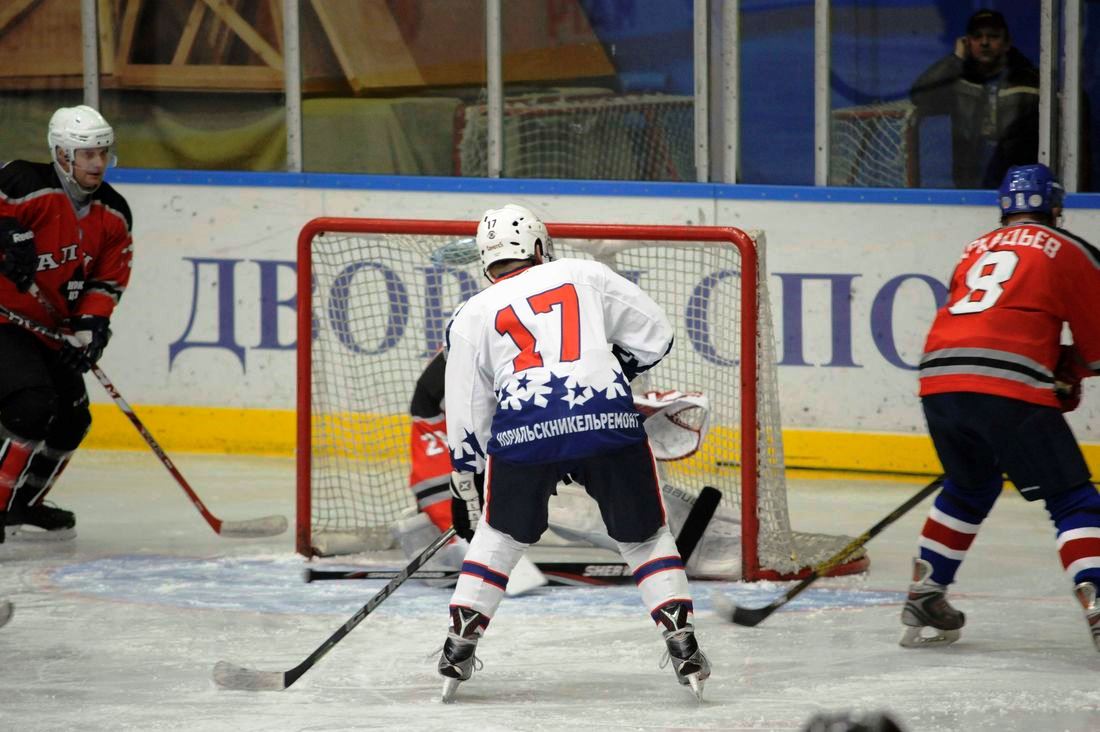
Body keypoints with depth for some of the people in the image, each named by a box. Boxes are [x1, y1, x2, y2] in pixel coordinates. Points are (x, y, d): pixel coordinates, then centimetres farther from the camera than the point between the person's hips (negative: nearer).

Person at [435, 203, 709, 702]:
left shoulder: (471, 316, 22)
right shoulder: (583, 275, 21)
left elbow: (466, 418, 22)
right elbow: (655, 335, 23)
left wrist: (468, 494, 32)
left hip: (523, 430, 0)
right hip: (609, 418, 0)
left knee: (499, 535, 23)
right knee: (644, 536, 16)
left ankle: (459, 649, 17)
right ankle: (682, 645, 5)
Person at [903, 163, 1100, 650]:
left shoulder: (976, 250, 28)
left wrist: (1053, 376, 34)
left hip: (939, 383, 5)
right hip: (1008, 390, -5)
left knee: (970, 487, 29)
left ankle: (924, 598, 29)